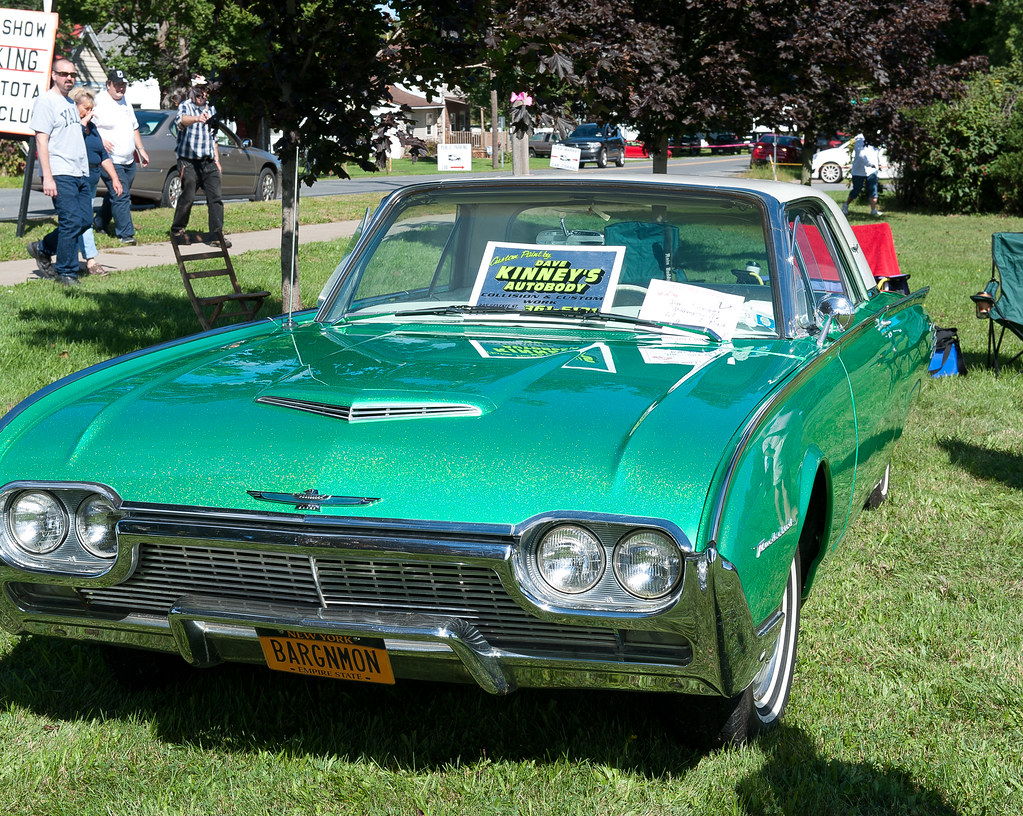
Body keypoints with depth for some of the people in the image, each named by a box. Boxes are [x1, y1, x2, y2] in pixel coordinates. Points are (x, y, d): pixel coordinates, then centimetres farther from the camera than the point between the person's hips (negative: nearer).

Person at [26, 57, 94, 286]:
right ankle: (66, 273, -1)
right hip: (61, 174, -9)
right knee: (72, 222, -11)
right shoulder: (46, 101, -6)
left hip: (80, 173, 9)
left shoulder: (70, 103, 20)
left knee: (85, 221, 6)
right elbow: (41, 141, -13)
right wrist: (47, 177, -19)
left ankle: (43, 249, 24)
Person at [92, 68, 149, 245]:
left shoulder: (125, 102, 17)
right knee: (120, 196, -13)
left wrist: (141, 149, 25)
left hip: (129, 161, 8)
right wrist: (100, 140, -27)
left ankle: (102, 223, 34)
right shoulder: (99, 102, -10)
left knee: (115, 195, 16)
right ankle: (126, 234, -11)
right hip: (111, 161, -8)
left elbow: (134, 128, 28)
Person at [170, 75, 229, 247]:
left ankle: (217, 235, -7)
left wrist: (217, 160, 20)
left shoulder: (210, 108, 18)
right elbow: (180, 119, -29)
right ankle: (177, 230, 17)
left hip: (208, 162, 5)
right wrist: (197, 118, -49)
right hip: (189, 162, -5)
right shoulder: (186, 106, -3)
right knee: (188, 197, -3)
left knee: (215, 197, -6)